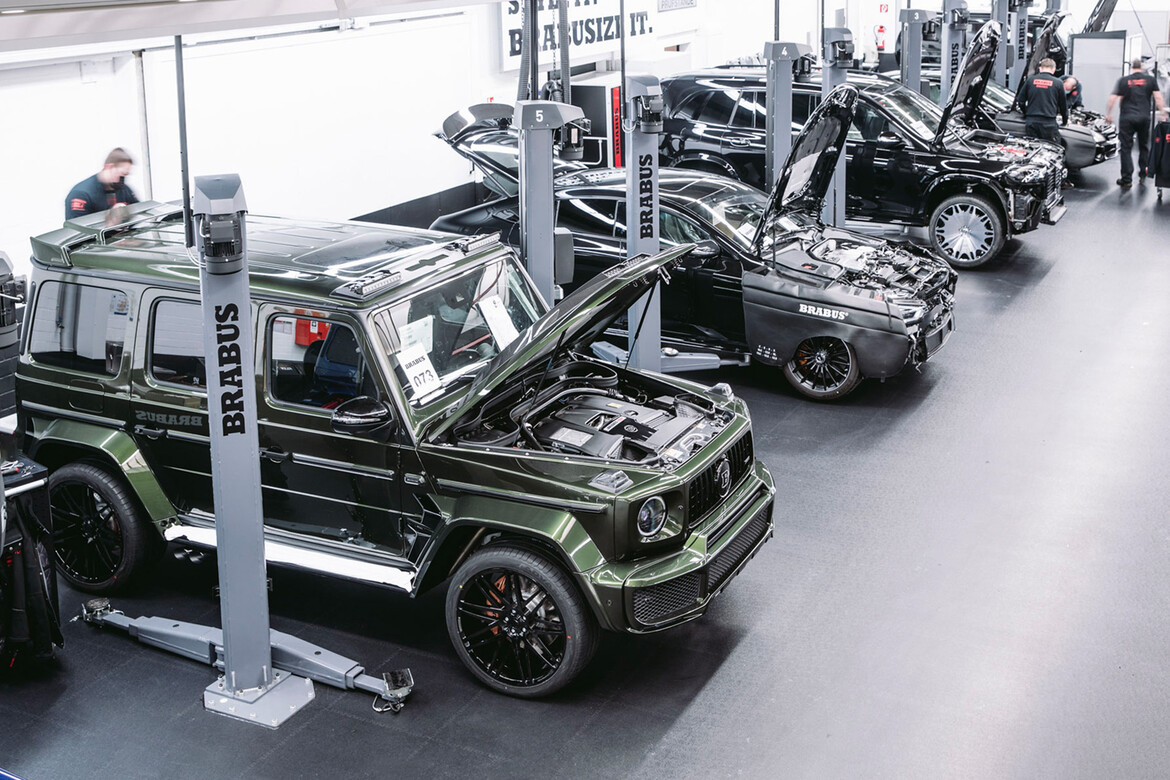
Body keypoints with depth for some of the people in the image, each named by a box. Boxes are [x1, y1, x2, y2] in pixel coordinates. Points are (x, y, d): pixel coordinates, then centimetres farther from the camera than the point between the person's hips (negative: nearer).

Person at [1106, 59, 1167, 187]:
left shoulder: (1123, 80, 2)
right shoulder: (1151, 80, 5)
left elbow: (1113, 98, -1)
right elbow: (1158, 97, -1)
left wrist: (1108, 114, 6)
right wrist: (1162, 112, 4)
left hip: (1127, 118, -2)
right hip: (1144, 118, 2)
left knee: (1126, 148, 1)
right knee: (1144, 146, 19)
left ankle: (1127, 179, -3)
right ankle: (1143, 174, 23)